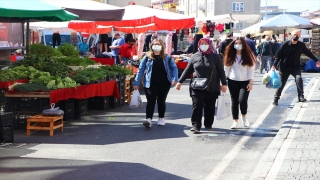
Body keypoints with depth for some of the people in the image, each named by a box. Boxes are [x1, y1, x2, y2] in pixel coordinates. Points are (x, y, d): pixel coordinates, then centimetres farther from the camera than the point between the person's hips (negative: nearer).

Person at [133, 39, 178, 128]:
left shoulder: (167, 57, 4)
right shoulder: (147, 57, 3)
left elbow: (174, 68, 4)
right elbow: (141, 70, 3)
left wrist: (175, 79, -13)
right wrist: (136, 83, -1)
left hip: (164, 84, 1)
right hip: (151, 84, -1)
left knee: (161, 101, 12)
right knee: (151, 101, -10)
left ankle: (161, 118, 26)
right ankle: (148, 119, -19)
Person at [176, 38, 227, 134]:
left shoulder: (215, 57, 4)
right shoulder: (194, 56, 8)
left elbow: (221, 71, 3)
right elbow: (187, 70, 12)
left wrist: (224, 83, -4)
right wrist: (180, 81, 9)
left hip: (212, 88, 0)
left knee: (210, 107, 7)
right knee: (197, 106, -8)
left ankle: (208, 125, 19)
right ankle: (196, 125, -6)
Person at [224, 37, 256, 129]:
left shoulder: (248, 56, 0)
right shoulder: (230, 56, 3)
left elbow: (251, 69, -2)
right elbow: (226, 68, 5)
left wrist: (251, 82, -8)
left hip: (245, 82, -2)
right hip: (233, 81, 2)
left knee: (242, 100, -15)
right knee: (234, 102, 3)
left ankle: (244, 117, 13)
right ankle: (235, 122, 11)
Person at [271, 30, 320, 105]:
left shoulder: (301, 45, -1)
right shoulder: (286, 44, -9)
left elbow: (308, 53, 14)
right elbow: (278, 55, -7)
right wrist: (274, 65, -15)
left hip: (295, 67, 2)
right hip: (284, 67, -2)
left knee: (299, 79, -22)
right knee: (281, 83, 3)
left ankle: (301, 97, -14)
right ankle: (276, 99, 17)